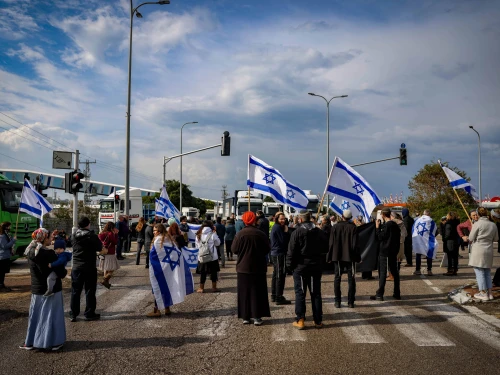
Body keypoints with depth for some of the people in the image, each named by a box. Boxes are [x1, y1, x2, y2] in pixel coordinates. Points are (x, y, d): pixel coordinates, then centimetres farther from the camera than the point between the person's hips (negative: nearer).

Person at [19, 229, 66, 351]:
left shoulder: (31, 252, -2)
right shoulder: (49, 254, -20)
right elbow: (61, 273, -20)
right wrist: (65, 271, 3)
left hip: (36, 290, 5)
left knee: (35, 315, 14)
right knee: (51, 315, 5)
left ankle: (31, 341, 21)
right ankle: (52, 342, 10)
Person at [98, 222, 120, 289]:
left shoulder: (102, 234, 5)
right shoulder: (110, 234, -16)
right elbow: (116, 242, -9)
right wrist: (116, 234, -3)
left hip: (103, 253, 8)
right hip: (110, 254, -8)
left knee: (106, 269, 16)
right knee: (111, 269, -2)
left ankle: (106, 283, 21)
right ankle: (105, 281, -14)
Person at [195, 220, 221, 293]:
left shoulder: (198, 235, 0)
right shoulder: (212, 234, -10)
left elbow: (197, 245, 6)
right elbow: (217, 243, 3)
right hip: (213, 257, -2)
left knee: (203, 273, 10)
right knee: (213, 272, 10)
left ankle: (201, 288, 15)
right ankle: (214, 287, 16)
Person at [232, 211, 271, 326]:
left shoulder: (239, 234, -11)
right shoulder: (261, 234, -9)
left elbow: (234, 250, -6)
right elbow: (267, 249, 0)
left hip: (243, 268, 0)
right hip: (258, 268, 0)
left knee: (244, 293, 8)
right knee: (257, 293, 7)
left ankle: (245, 317, 11)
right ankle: (257, 317, 6)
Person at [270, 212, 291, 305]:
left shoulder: (275, 227, 16)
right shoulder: (278, 228, -15)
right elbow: (284, 241, -17)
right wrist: (286, 231, -8)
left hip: (275, 253, 11)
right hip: (280, 254, -11)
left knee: (276, 275, 16)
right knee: (280, 276, -7)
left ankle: (274, 296, 23)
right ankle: (279, 298, -6)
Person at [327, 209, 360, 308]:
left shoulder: (335, 227, -3)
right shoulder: (353, 227, -7)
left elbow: (331, 243, -1)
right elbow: (355, 244, -9)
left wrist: (329, 257, 5)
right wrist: (357, 257, -1)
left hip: (337, 256, 1)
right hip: (350, 256, -1)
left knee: (337, 278, 8)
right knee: (351, 279, 6)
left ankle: (337, 301, 6)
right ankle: (351, 301, 5)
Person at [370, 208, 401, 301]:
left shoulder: (386, 225, -16)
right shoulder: (395, 225, 10)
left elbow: (380, 237, -14)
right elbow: (398, 237, 15)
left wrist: (377, 227, -6)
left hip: (385, 252, -8)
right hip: (394, 251, 8)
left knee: (383, 273, -6)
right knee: (395, 272, 12)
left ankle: (379, 294, -5)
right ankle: (397, 293, 17)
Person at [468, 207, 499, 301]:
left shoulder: (477, 224, -11)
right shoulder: (493, 225, 5)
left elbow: (471, 238, -8)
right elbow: (495, 238, 13)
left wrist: (469, 240, 13)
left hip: (478, 250, -6)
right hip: (489, 251, 6)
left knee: (479, 272, 1)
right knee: (487, 272, 15)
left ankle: (483, 293, 2)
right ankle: (489, 293, 16)